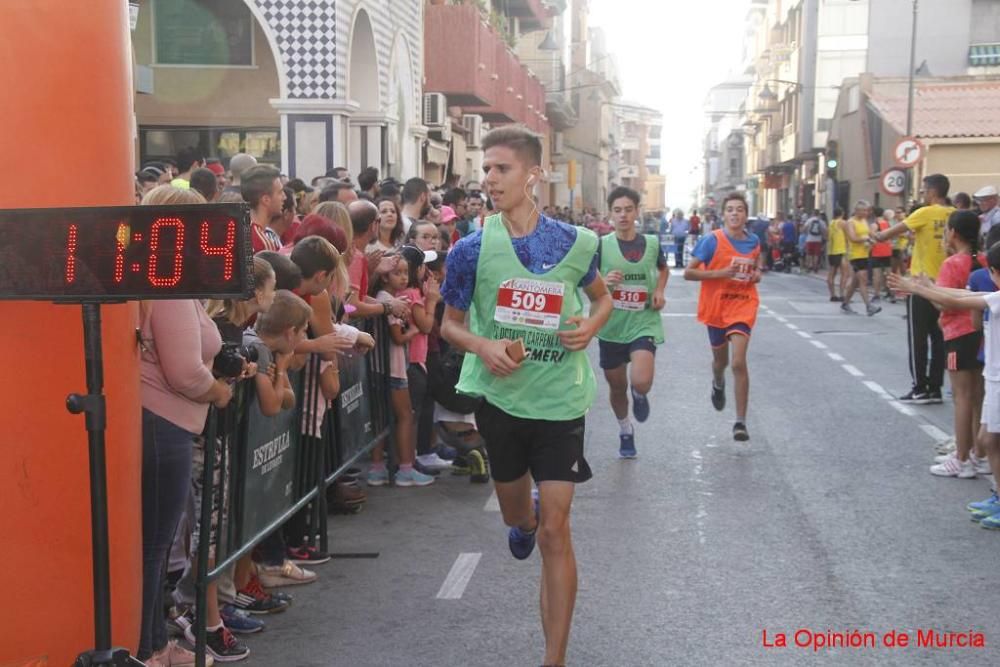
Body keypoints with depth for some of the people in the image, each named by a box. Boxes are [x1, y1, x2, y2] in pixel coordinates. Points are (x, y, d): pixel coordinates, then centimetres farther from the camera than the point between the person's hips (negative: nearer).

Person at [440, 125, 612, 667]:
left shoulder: (575, 243, -6)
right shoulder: (471, 249, -8)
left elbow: (601, 297, 13)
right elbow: (450, 323, 3)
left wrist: (591, 326, -9)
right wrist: (483, 347, -18)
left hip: (560, 400, -1)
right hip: (499, 395, 1)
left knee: (555, 530, -5)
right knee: (515, 515, 20)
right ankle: (525, 520, 61)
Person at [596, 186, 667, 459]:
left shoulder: (651, 243, 0)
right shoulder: (602, 245, -6)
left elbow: (663, 269, 21)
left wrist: (659, 290, 2)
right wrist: (603, 281, -20)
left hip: (644, 323, -1)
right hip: (612, 326, 1)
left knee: (641, 383, -21)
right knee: (617, 387, 14)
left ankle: (639, 395, 18)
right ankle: (625, 431, 41)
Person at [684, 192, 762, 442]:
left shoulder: (754, 241, 1)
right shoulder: (712, 240, -11)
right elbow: (688, 273, -13)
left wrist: (756, 275, -4)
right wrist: (722, 272, -22)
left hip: (743, 305, 0)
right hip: (715, 307, 0)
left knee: (738, 362, -15)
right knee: (721, 360, 19)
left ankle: (741, 422, -9)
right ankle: (718, 385, 58)